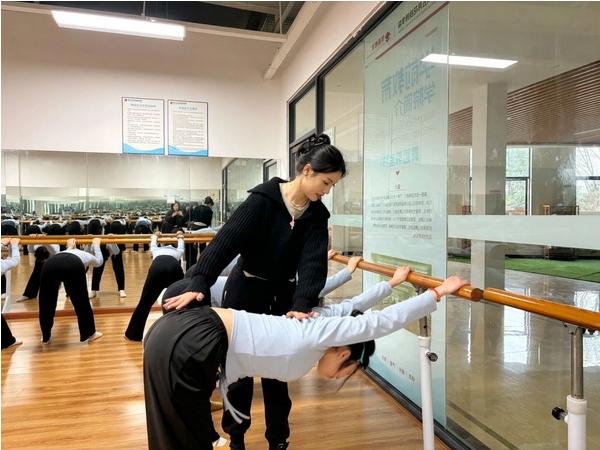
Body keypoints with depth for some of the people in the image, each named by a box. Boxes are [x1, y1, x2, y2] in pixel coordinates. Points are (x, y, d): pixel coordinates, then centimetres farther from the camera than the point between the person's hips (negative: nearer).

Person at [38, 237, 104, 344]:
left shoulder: (65, 251, 46)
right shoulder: (87, 255, 41)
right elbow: (99, 261, 62)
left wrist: (70, 247, 84)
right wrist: (96, 245, 76)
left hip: (50, 263, 3)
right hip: (74, 265, -3)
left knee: (46, 303, 19)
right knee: (81, 302, 14)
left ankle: (45, 337, 32)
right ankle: (89, 334, 29)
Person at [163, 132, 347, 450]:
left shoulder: (317, 215, -4)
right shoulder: (264, 198, -18)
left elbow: (313, 261, -16)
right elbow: (227, 239, -26)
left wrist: (302, 304, -32)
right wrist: (199, 282, -39)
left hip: (284, 296, 4)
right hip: (247, 292, -3)